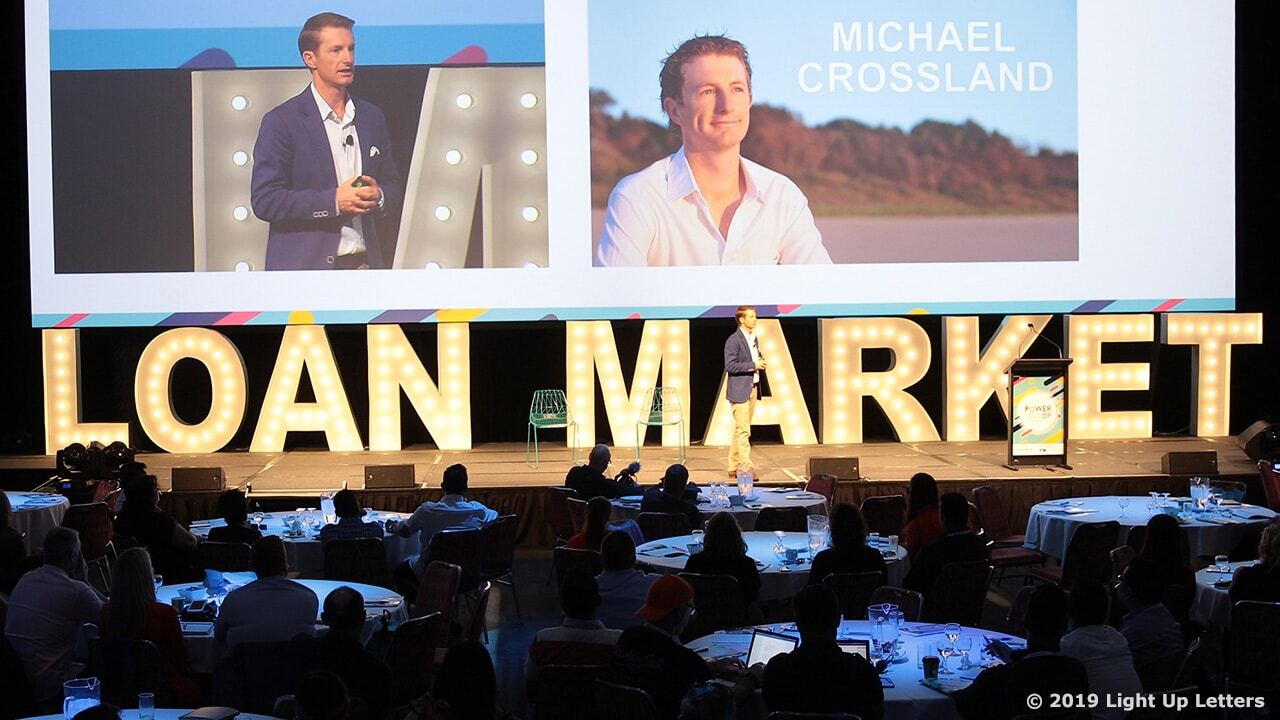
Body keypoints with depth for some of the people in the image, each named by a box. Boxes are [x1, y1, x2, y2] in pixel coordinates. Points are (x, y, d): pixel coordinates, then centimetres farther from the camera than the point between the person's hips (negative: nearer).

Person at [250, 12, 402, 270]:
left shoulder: (371, 117, 13)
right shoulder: (281, 122, -3)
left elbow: (392, 185, 21)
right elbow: (264, 200, -8)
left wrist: (378, 196, -3)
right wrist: (334, 201, -16)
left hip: (364, 264, 5)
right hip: (304, 266, -5)